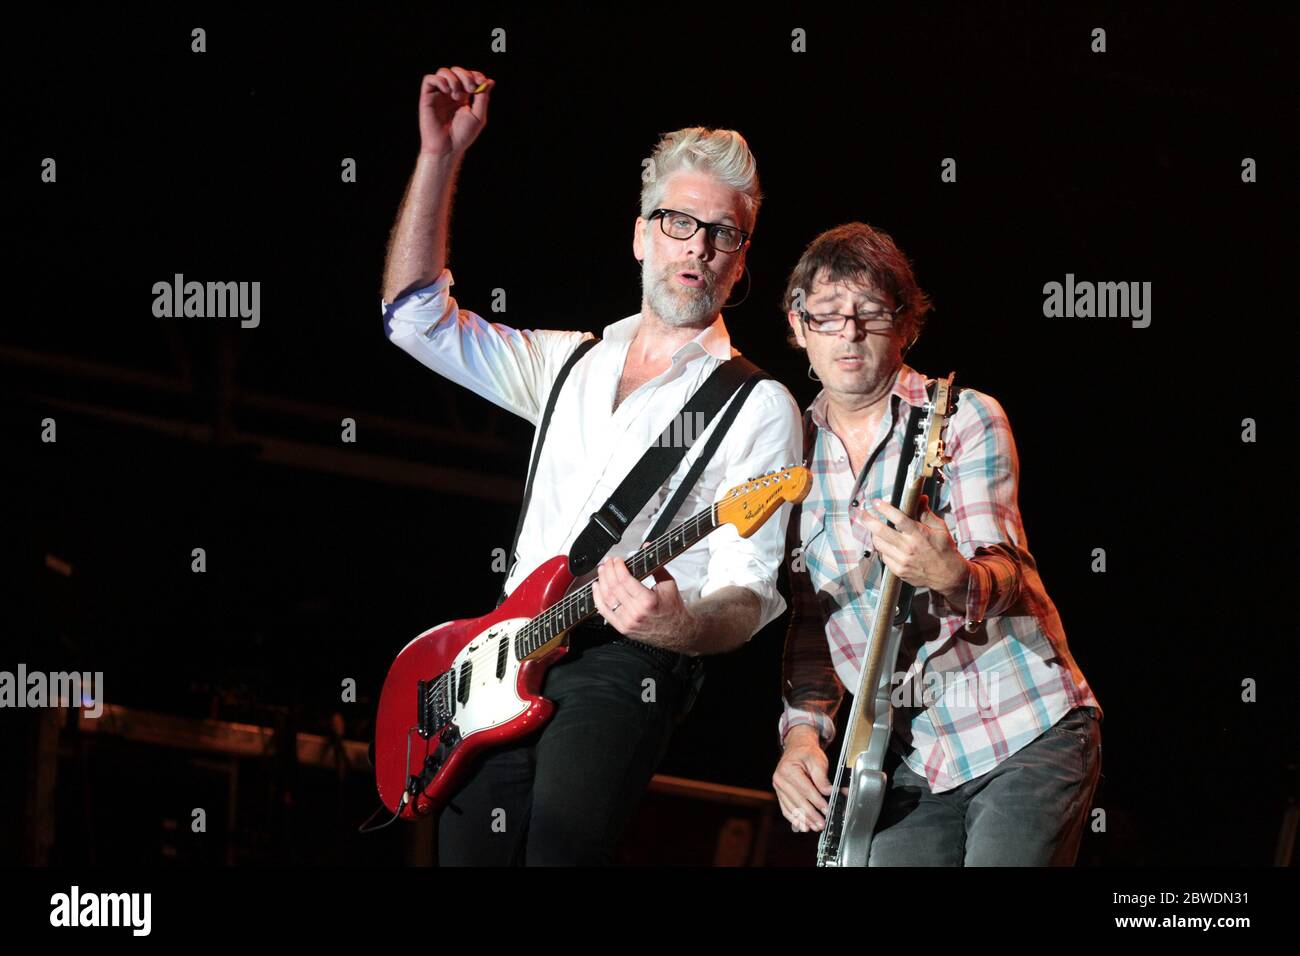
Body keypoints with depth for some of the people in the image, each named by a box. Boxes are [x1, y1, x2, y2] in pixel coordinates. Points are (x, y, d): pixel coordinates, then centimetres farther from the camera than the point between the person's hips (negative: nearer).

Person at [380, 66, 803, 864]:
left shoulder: (758, 406, 3)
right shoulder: (572, 365, 22)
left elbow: (750, 593, -5)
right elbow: (416, 313, 19)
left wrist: (682, 626, -29)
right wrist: (441, 155, 12)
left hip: (626, 663, -6)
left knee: (562, 845, -29)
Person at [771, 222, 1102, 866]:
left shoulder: (965, 420, -5)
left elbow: (1005, 571, -17)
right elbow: (811, 616, 13)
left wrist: (954, 578, -40)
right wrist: (803, 728, -3)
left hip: (1023, 737, -4)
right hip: (909, 758, 4)